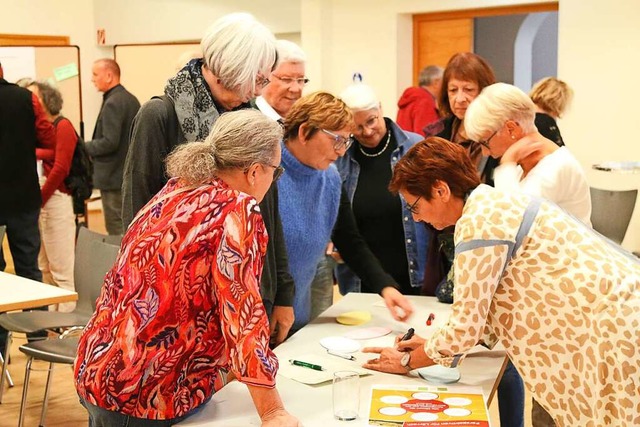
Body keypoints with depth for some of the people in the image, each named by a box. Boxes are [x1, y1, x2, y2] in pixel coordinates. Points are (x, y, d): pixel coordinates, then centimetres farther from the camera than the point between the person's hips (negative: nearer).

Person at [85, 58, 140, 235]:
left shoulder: (112, 103, -17)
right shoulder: (132, 100, 11)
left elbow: (110, 142, -23)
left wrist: (84, 147, -8)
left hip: (113, 178, -10)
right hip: (130, 175, 10)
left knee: (116, 230, -4)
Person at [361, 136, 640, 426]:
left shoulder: (478, 222, -17)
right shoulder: (496, 205, 12)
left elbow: (465, 328, -14)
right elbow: (483, 310, 19)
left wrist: (407, 362, 1)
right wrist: (433, 343, 18)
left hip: (614, 330, -9)